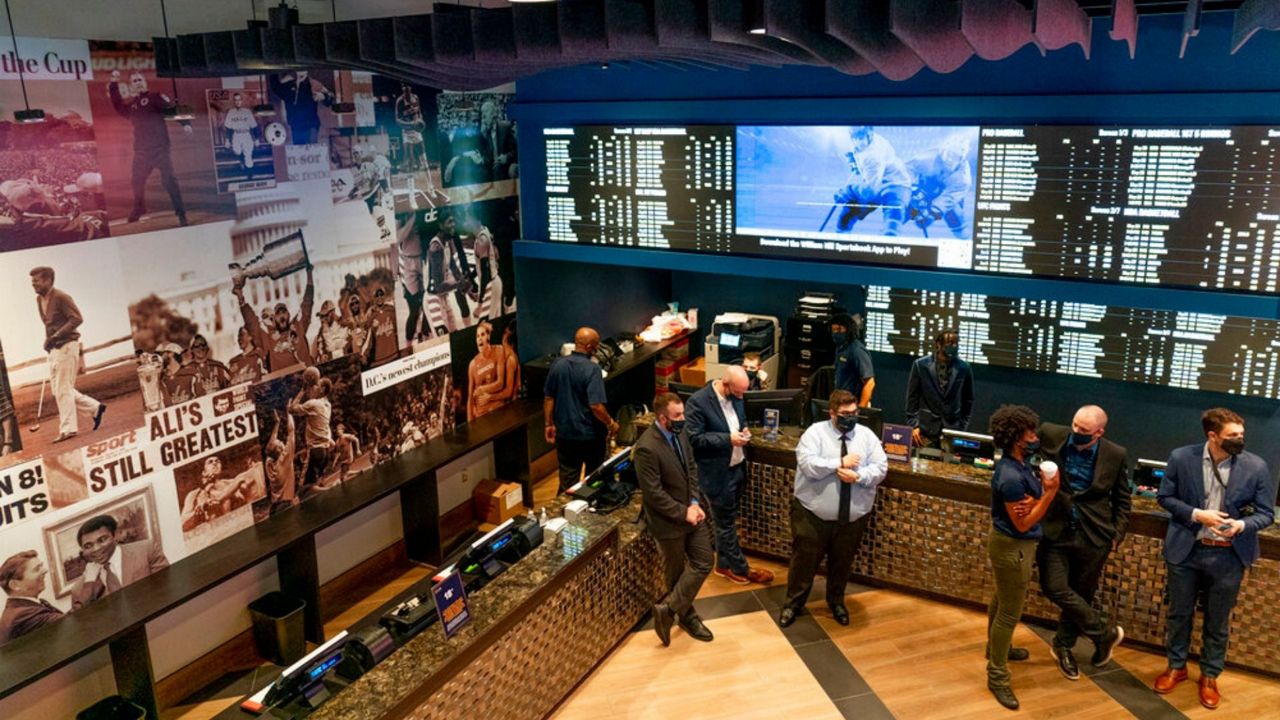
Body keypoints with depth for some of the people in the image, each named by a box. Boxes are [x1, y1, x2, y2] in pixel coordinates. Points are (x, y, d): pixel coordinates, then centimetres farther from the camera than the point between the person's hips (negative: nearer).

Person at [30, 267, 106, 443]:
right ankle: (94, 408, 19)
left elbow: (77, 318, -20)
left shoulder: (60, 297, -13)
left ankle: (68, 429, 0)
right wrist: (48, 340, 10)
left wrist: (56, 336, -24)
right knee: (56, 388, 10)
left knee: (63, 389, -7)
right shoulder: (39, 299, 13)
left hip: (66, 346, -9)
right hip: (54, 349, 9)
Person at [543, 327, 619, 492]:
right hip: (591, 435, -4)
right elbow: (596, 406, -24)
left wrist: (549, 424, 14)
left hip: (565, 434, 4)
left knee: (567, 480, 13)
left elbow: (548, 398, 3)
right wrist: (611, 424, -8)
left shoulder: (557, 364, -4)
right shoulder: (592, 369, -20)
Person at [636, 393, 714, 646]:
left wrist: (695, 503, -6)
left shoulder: (680, 433, -2)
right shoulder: (647, 448, -26)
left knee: (703, 564, 8)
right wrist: (683, 513, -18)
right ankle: (686, 615, 31)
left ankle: (669, 608, 20)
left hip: (692, 512, 7)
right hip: (669, 520, -7)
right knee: (676, 572, 12)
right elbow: (653, 493, -24)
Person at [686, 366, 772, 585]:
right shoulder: (698, 402, -23)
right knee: (726, 522, 9)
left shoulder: (734, 395, -1)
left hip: (737, 467, 7)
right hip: (718, 473, -7)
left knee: (727, 520, 21)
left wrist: (744, 430, -5)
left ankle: (725, 564, 36)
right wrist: (728, 439, -27)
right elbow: (695, 439, -21)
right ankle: (740, 568, 24)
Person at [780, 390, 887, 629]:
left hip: (852, 517, 3)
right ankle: (794, 603, 27)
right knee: (804, 560, 8)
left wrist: (858, 476, -21)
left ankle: (836, 602, 40)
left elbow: (880, 468, -4)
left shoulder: (867, 435, 2)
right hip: (812, 514, -3)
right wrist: (840, 463, -21)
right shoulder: (815, 432, -9)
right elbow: (807, 464, -22)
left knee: (842, 563, 18)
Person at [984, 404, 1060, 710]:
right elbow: (1023, 524, -24)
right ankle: (998, 676, 12)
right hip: (1012, 547, -10)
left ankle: (996, 648, 49)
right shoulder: (1011, 477, -31)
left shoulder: (1019, 463, -1)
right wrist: (1050, 492, -27)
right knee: (1010, 612, 0)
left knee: (1002, 601, 28)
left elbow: (1029, 498, 4)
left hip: (1009, 543, 10)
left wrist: (1033, 500, -20)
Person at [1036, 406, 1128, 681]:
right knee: (1055, 588, -9)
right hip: (1056, 530, 0)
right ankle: (1105, 633, 15)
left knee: (1081, 594, 11)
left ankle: (1064, 645, 35)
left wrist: (1117, 534, 0)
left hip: (1093, 536, 0)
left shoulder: (1116, 455, -9)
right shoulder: (1052, 436, -12)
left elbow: (1122, 498, 6)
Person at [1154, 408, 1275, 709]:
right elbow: (1165, 497, -1)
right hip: (1186, 550, 0)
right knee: (1179, 613, 16)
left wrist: (1241, 525, -23)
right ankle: (1176, 666, 36)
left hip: (1228, 556, 0)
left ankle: (1210, 676, 34)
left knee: (1218, 621, 14)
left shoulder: (1256, 466, -10)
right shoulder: (1181, 457, -10)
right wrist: (1196, 514, -16)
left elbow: (1266, 513, -3)